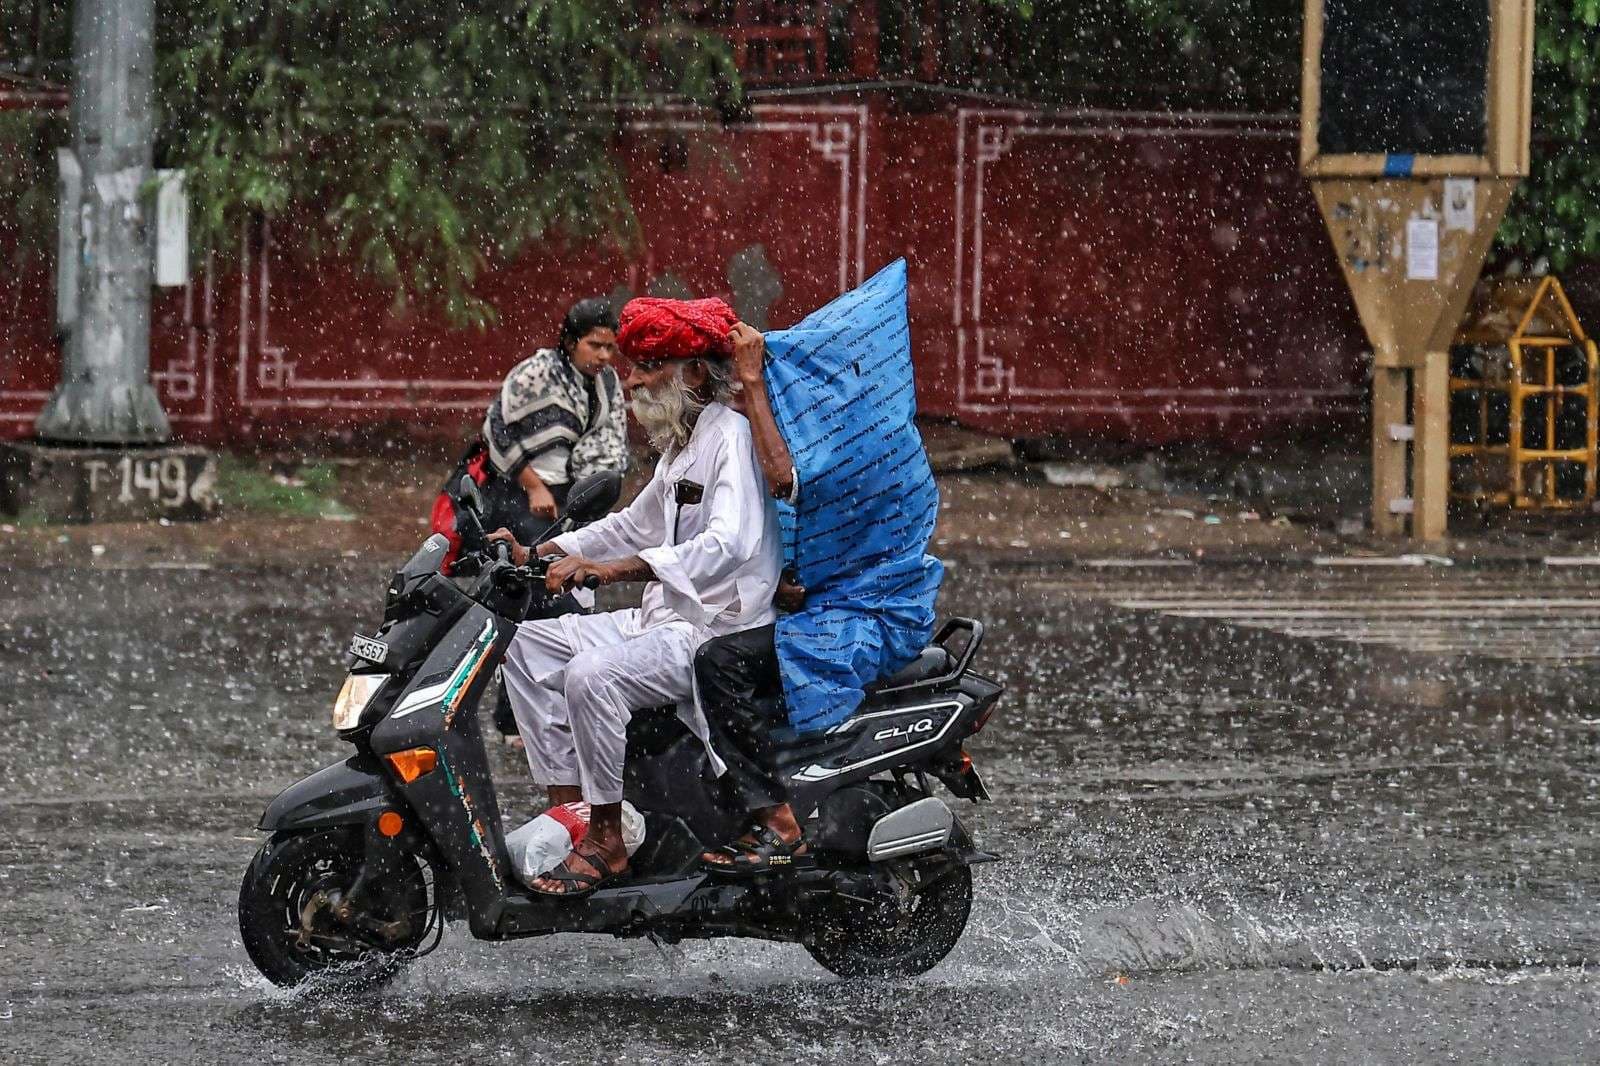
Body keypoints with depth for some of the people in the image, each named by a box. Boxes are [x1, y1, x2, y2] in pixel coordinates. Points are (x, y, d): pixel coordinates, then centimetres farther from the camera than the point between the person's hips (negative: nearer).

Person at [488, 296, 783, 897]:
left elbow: (728, 544, -32)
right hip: (666, 620, 11)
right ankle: (567, 807, 0)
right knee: (528, 644, 5)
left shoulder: (733, 436, -15)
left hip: (723, 629, -11)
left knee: (592, 673, -31)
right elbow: (635, 525, 30)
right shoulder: (681, 444, 17)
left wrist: (613, 570, -40)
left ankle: (606, 844, -20)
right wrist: (538, 554, 17)